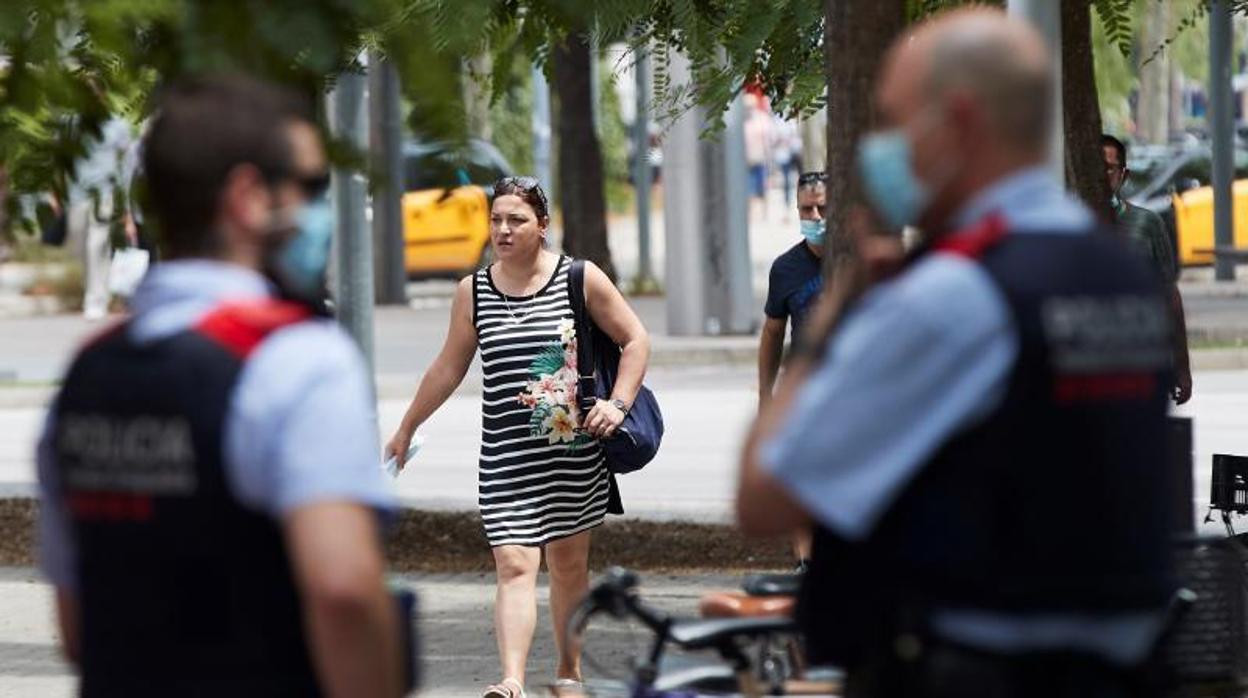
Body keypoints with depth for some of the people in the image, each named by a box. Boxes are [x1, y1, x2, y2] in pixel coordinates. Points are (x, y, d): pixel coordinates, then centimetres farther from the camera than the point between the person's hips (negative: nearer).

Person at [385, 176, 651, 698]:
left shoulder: (581, 279, -1)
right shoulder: (473, 292, 5)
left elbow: (635, 340, 5)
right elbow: (448, 367, 16)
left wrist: (617, 403, -9)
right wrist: (406, 430, 22)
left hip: (575, 453, 0)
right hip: (506, 459, 0)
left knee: (569, 565, 11)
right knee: (514, 566, -13)